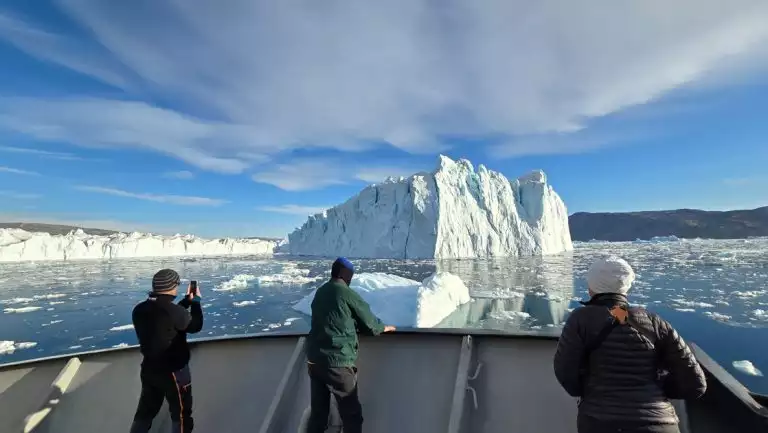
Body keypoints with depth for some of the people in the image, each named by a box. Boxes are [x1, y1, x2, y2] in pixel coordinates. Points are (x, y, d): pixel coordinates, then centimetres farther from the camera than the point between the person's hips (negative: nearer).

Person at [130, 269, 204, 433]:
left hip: (149, 370, 7)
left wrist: (187, 300, 12)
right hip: (174, 372, -7)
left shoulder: (139, 310, -5)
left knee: (145, 411, 24)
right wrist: (195, 301, 1)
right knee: (181, 413, 14)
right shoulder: (174, 311, -28)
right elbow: (195, 326, -9)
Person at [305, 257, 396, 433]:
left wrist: (351, 324, 30)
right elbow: (370, 324, -1)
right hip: (337, 363, -7)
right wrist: (384, 327, 19)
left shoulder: (320, 292, 9)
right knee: (351, 415, 7)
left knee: (317, 413, 16)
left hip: (314, 360, 7)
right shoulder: (348, 294, -11)